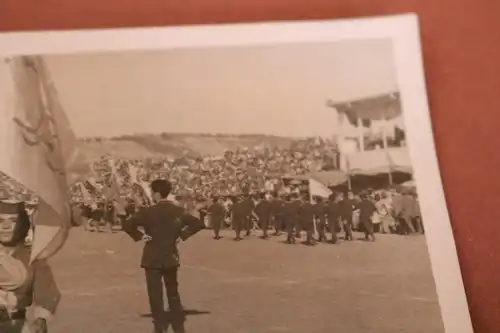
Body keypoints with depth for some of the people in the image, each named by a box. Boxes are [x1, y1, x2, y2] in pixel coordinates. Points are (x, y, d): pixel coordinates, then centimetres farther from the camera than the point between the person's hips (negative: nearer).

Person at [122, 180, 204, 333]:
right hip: (171, 258, 4)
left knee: (155, 294, 5)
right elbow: (198, 223, 3)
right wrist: (182, 235, 4)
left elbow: (127, 225, -22)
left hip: (152, 259, -4)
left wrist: (140, 236, -9)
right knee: (173, 293, 16)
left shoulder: (149, 211, -14)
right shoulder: (179, 211, -1)